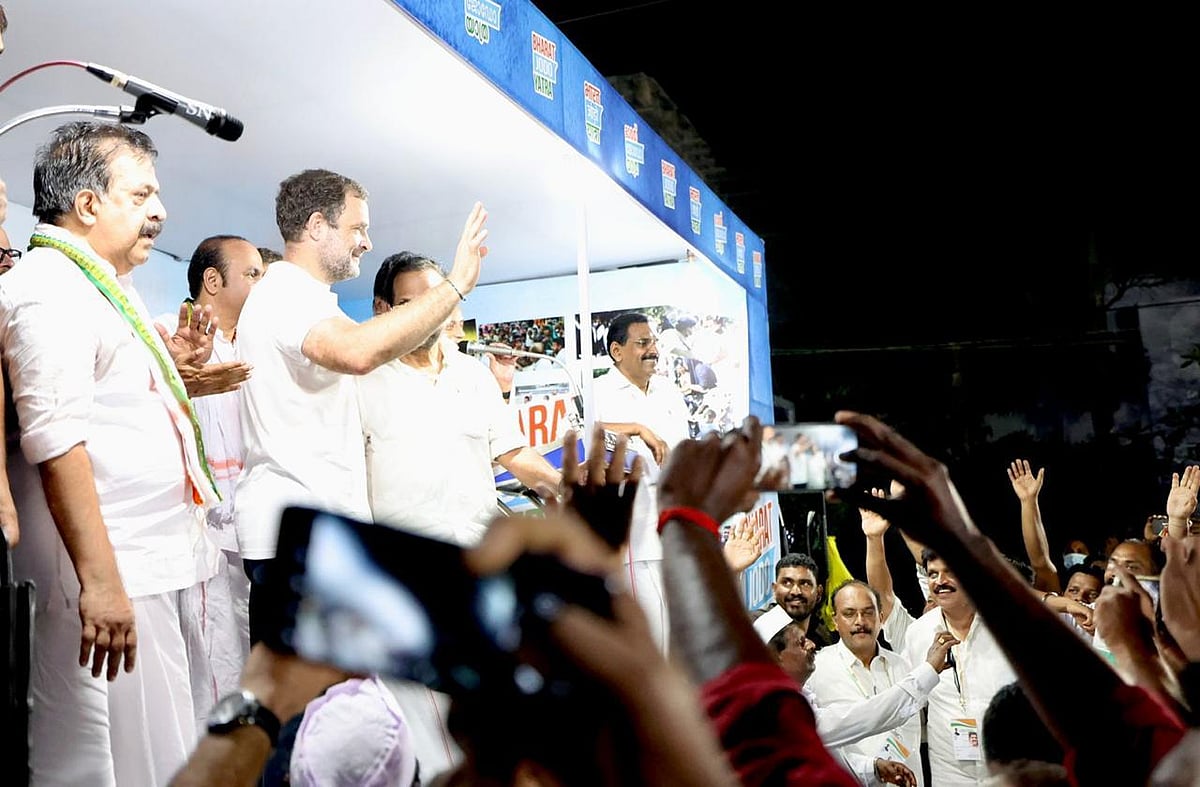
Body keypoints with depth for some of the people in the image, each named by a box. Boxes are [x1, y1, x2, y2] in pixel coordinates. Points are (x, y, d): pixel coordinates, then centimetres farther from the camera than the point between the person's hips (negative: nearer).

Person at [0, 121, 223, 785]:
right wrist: (100, 580, -26)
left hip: (148, 564, 10)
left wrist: (169, 360, 12)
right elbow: (56, 440, -22)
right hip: (110, 576, -10)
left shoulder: (102, 288, 19)